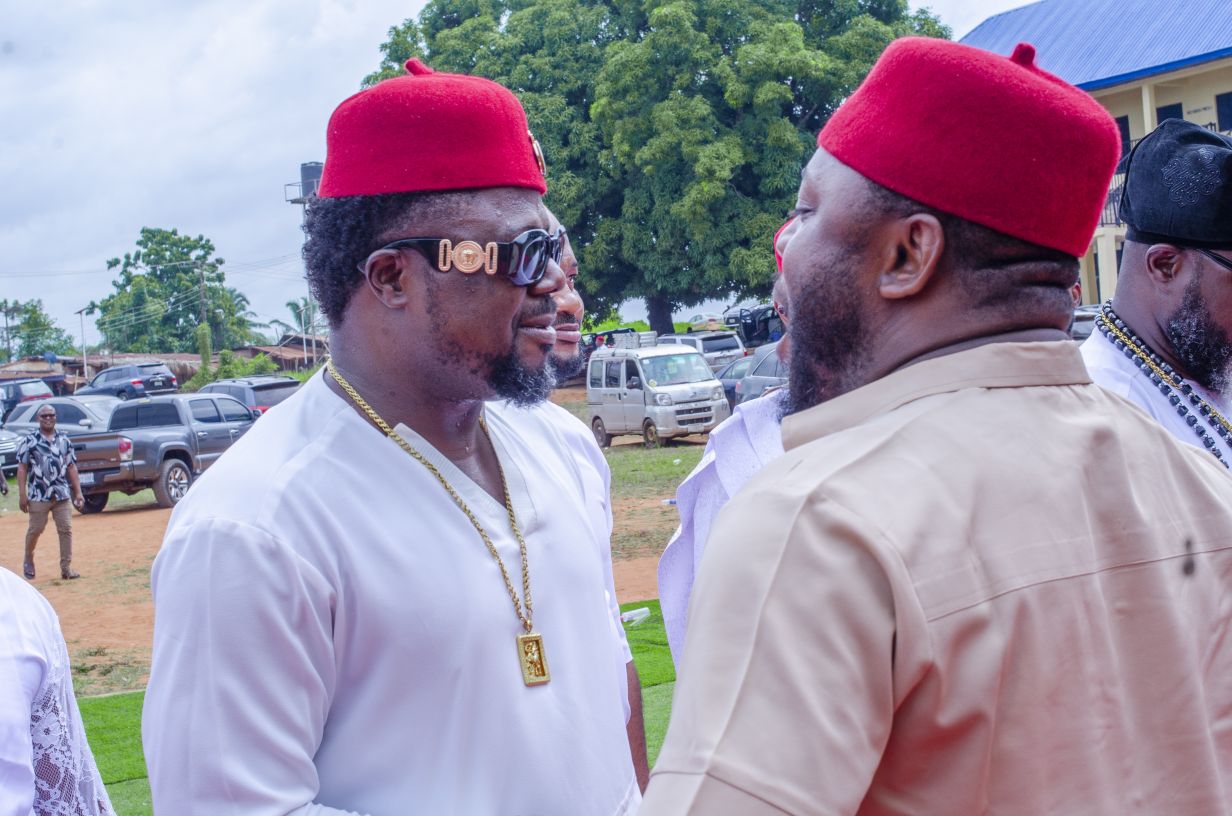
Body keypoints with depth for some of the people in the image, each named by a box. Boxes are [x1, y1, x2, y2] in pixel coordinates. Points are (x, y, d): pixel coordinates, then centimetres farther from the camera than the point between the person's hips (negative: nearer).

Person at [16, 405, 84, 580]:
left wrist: (78, 492, 7)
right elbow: (22, 468, -2)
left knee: (66, 530, -3)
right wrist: (22, 494, -8)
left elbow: (71, 467, 12)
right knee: (35, 530, 5)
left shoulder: (64, 440, 10)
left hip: (62, 494, 3)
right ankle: (28, 561, 29)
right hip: (38, 495, -3)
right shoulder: (29, 440, -1)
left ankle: (66, 568, 1)